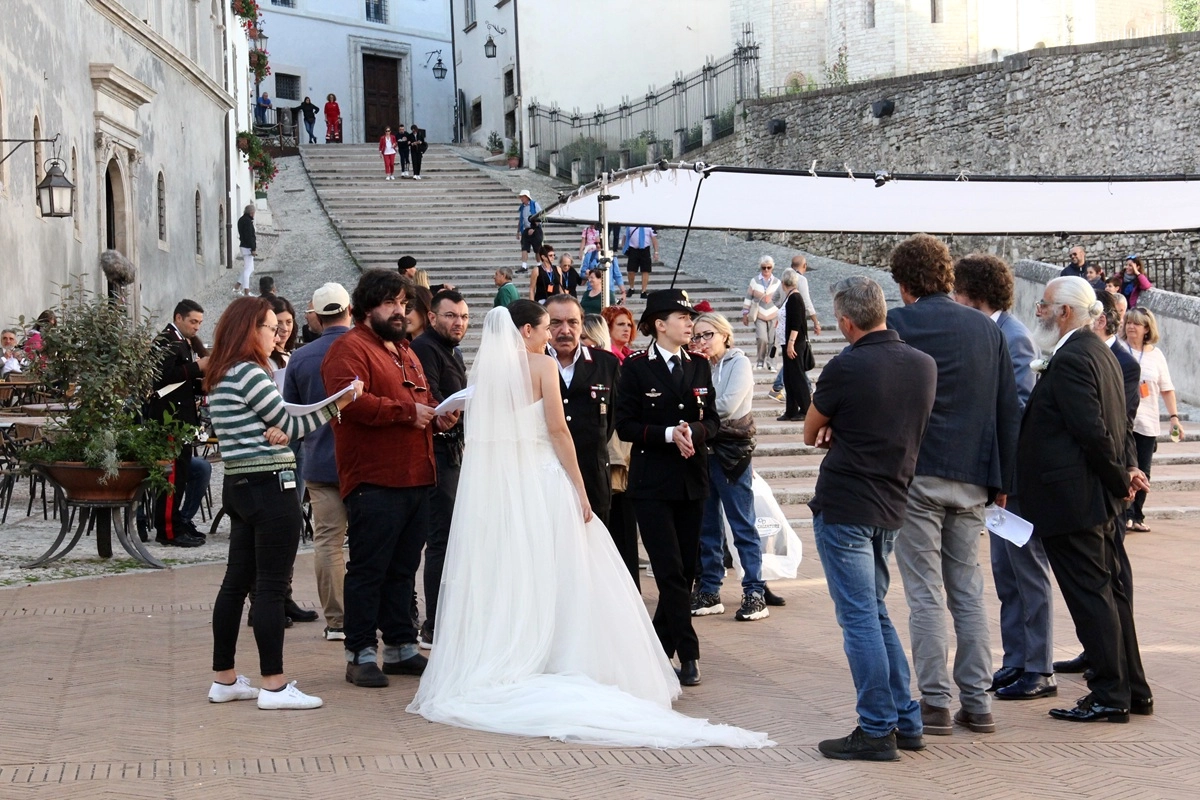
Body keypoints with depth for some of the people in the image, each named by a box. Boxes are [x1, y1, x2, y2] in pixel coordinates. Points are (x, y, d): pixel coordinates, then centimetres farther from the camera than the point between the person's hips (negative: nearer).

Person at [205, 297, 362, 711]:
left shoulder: (219, 378, 15)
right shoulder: (250, 373, -13)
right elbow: (290, 425, -7)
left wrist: (270, 432, -4)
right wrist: (338, 404, -5)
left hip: (239, 486, 10)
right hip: (270, 487, -10)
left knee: (237, 582, 12)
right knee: (271, 587, -6)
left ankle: (224, 679, 18)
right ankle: (274, 685, -4)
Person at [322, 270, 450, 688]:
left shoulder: (405, 352, 24)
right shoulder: (349, 349, -6)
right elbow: (351, 401, -21)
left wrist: (437, 417, 12)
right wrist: (407, 411, -16)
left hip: (415, 479, 9)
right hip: (374, 481, -9)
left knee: (403, 568, 13)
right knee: (368, 569, -5)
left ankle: (401, 646, 20)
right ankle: (361, 654, 0)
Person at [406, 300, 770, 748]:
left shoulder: (481, 370, 7)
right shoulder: (541, 365, -7)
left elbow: (476, 435, 10)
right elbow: (558, 430, -11)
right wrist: (579, 488, -7)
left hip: (491, 489, 5)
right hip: (542, 482, -5)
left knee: (501, 579, 10)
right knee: (552, 577, 3)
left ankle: (495, 669, 11)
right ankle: (566, 667, 6)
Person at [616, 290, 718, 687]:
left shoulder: (699, 367, 10)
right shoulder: (636, 368, -3)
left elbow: (712, 420, 9)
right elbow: (625, 425, -7)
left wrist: (693, 431, -13)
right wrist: (669, 434, -18)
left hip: (692, 480, 5)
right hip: (652, 482, -5)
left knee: (686, 569, 6)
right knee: (671, 571, -9)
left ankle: (659, 646, 20)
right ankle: (688, 655, -6)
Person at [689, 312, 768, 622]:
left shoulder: (738, 363, -4)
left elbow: (727, 406, -16)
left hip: (731, 451, -6)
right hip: (703, 449, 6)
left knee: (742, 525, -3)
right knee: (706, 525, 9)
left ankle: (755, 593, -1)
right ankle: (708, 591, 15)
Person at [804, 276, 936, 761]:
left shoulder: (846, 367, -16)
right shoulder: (924, 365, 4)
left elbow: (811, 434, -3)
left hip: (844, 507, -7)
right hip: (890, 505, 7)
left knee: (858, 617, -2)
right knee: (875, 612, 18)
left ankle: (877, 730, 1)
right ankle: (906, 722, 19)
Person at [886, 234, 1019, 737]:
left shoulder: (897, 325, -6)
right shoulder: (986, 328, 9)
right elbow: (1008, 409, 11)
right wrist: (1002, 478, 16)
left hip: (915, 475, -4)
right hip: (972, 478, 5)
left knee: (925, 594, 0)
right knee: (968, 591, 11)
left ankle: (935, 703, 0)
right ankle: (977, 703, 12)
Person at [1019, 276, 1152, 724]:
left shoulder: (1070, 361, -18)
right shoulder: (1100, 353, 14)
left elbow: (1092, 431, -22)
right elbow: (1120, 424, 17)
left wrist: (1120, 478, -11)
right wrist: (1128, 469, 6)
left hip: (1071, 501, -10)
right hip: (1098, 499, 10)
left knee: (1091, 596, -4)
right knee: (1110, 590, 15)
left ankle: (1110, 696, 1)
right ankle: (1133, 690, 22)